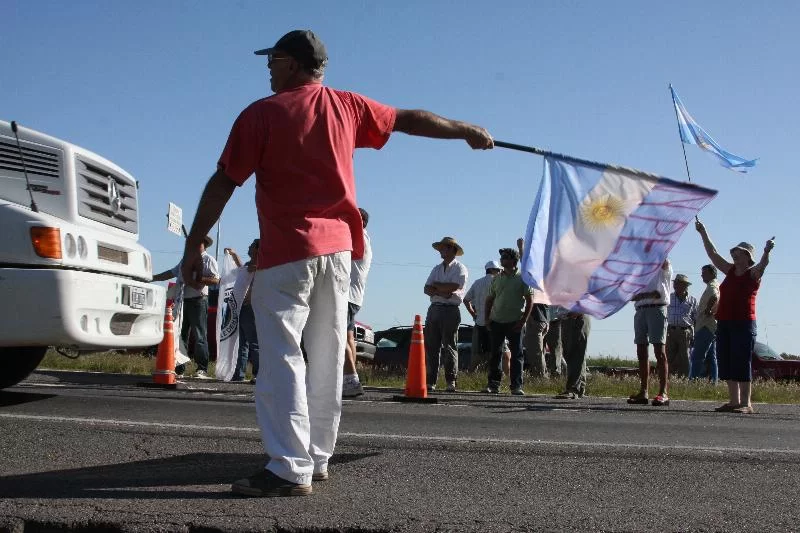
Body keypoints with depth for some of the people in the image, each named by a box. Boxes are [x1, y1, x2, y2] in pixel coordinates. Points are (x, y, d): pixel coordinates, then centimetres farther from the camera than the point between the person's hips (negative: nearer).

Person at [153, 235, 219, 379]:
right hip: (183, 300, 8)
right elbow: (171, 273, 26)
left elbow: (215, 280, -13)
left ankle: (202, 369, -8)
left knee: (200, 336, -9)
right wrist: (152, 278, 23)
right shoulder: (186, 259, 21)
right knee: (180, 334, 8)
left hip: (198, 301, -8)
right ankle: (178, 369, 13)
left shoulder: (208, 259, -2)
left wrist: (198, 279, -20)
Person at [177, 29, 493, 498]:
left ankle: (290, 470, -11)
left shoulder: (260, 114, -4)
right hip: (339, 249, 6)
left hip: (286, 253, -6)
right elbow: (412, 119, 20)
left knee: (282, 359, -6)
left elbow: (223, 184, -5)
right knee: (328, 360, 11)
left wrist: (195, 243, 2)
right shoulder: (347, 106, 9)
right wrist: (468, 131, 34)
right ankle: (318, 459, 20)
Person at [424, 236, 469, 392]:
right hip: (434, 309, 6)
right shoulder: (437, 268, 21)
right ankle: (430, 381, 3)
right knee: (431, 346, 1)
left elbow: (453, 287, -15)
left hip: (450, 310, -6)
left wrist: (436, 285, -1)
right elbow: (427, 289, 9)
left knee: (449, 346, -7)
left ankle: (451, 381, -5)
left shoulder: (460, 268, 2)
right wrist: (441, 292, -9)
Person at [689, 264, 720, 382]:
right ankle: (713, 381, 10)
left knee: (697, 356, -13)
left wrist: (707, 311, -22)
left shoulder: (712, 286, -11)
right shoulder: (717, 286, 21)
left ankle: (693, 380, -16)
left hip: (707, 326, -11)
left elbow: (714, 298, -32)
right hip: (713, 327, 11)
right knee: (711, 357, 10)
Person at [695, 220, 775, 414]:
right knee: (726, 362, 7)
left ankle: (746, 403, -6)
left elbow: (763, 264, -22)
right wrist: (703, 233, 17)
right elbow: (713, 253, 19)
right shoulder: (730, 270, 15)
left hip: (743, 324, -7)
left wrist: (767, 252, -42)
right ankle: (734, 401, 13)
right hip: (724, 323, 7)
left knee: (741, 363, -8)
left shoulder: (753, 273, -1)